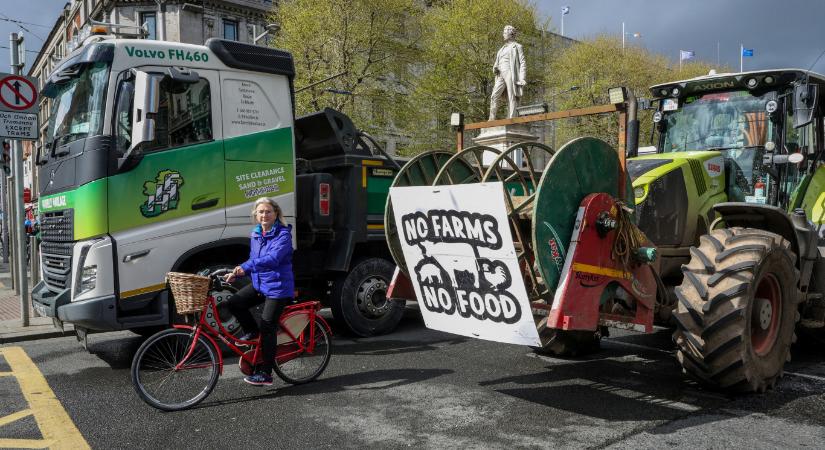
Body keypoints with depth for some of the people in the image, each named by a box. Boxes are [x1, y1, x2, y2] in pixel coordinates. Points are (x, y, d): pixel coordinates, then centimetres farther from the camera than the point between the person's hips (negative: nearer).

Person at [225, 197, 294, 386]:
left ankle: (265, 373, 5)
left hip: (278, 287, -7)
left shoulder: (283, 234, -15)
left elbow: (273, 259, -30)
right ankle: (251, 331, 15)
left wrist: (246, 267, -38)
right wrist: (236, 273, 3)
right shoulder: (256, 234, 9)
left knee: (267, 328, -5)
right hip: (259, 284, 7)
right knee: (234, 303, -11)